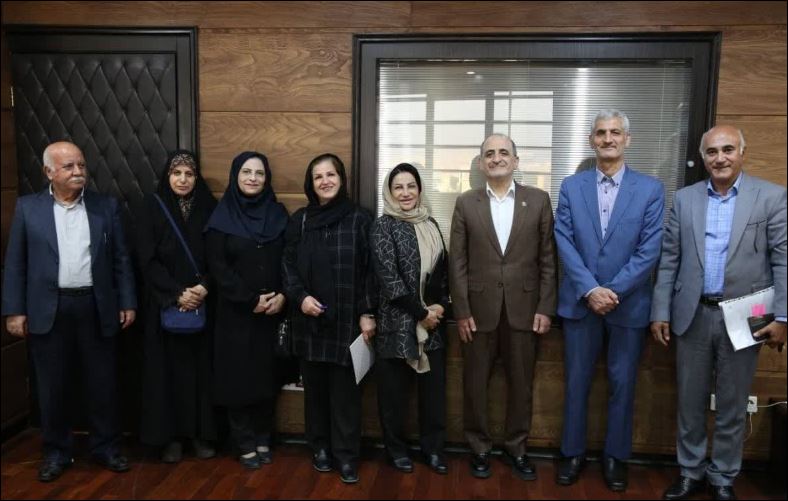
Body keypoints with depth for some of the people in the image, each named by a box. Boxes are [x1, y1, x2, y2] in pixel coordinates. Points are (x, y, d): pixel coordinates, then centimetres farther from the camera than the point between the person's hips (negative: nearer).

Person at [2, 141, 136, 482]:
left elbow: (121, 258, 5)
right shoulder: (28, 207, 3)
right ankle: (56, 452, 26)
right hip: (48, 310, 0)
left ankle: (106, 447, 24)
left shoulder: (106, 207, 4)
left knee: (103, 383, 8)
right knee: (53, 387, 10)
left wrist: (127, 302, 1)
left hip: (95, 308, 1)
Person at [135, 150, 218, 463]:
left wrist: (204, 287, -14)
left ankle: (201, 433, 16)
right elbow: (147, 260, -5)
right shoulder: (151, 208, -1)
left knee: (201, 367, 5)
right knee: (169, 368, 3)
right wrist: (177, 293, -14)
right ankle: (170, 436, 14)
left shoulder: (209, 208, 4)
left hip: (203, 303, 1)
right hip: (166, 305, -1)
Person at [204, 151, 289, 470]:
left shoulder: (278, 214, 5)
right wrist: (251, 300, -14)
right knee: (239, 376, 4)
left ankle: (263, 439, 23)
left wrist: (282, 296, -11)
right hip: (236, 312, -2)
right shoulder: (222, 218, -3)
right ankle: (245, 444, 17)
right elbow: (217, 267, -8)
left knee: (267, 375, 9)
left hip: (272, 312, 2)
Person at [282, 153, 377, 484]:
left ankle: (346, 454, 15)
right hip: (309, 320, 3)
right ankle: (320, 447, 26)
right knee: (315, 387, 11)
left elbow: (370, 270, -1)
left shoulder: (359, 219, 0)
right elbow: (288, 265, 7)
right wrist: (300, 297, -9)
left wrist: (367, 312, -6)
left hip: (347, 319, -2)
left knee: (345, 389, 2)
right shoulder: (299, 220, 7)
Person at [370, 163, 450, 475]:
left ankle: (433, 448, 25)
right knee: (394, 389, 6)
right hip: (397, 321, -4)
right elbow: (388, 279, -13)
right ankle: (396, 448, 24)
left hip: (432, 321, 5)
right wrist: (421, 313, -12)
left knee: (434, 386, 8)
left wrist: (441, 305, -3)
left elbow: (442, 271, 13)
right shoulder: (383, 226, -7)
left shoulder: (430, 225, 9)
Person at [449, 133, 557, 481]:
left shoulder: (538, 200, 3)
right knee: (475, 383, 9)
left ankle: (516, 447, 30)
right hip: (479, 309, 0)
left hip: (524, 309, 0)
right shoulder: (466, 203, 2)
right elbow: (457, 262, 0)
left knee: (521, 384, 11)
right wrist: (461, 311, -5)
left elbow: (548, 258, 2)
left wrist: (545, 307, -3)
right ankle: (479, 447, 28)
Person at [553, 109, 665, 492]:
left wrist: (613, 291, -14)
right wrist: (590, 290, -15)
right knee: (577, 382, 10)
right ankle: (573, 452, 25)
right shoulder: (571, 186, 3)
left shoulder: (650, 189, -1)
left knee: (622, 384, 10)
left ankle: (615, 456, 27)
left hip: (629, 304, 0)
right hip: (580, 301, 1)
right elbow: (564, 243, -5)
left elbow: (649, 250, -7)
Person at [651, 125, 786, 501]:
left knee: (732, 404, 11)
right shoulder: (685, 199, 4)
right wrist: (661, 312, 1)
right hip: (692, 315, 2)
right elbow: (669, 260, 4)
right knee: (690, 401, 12)